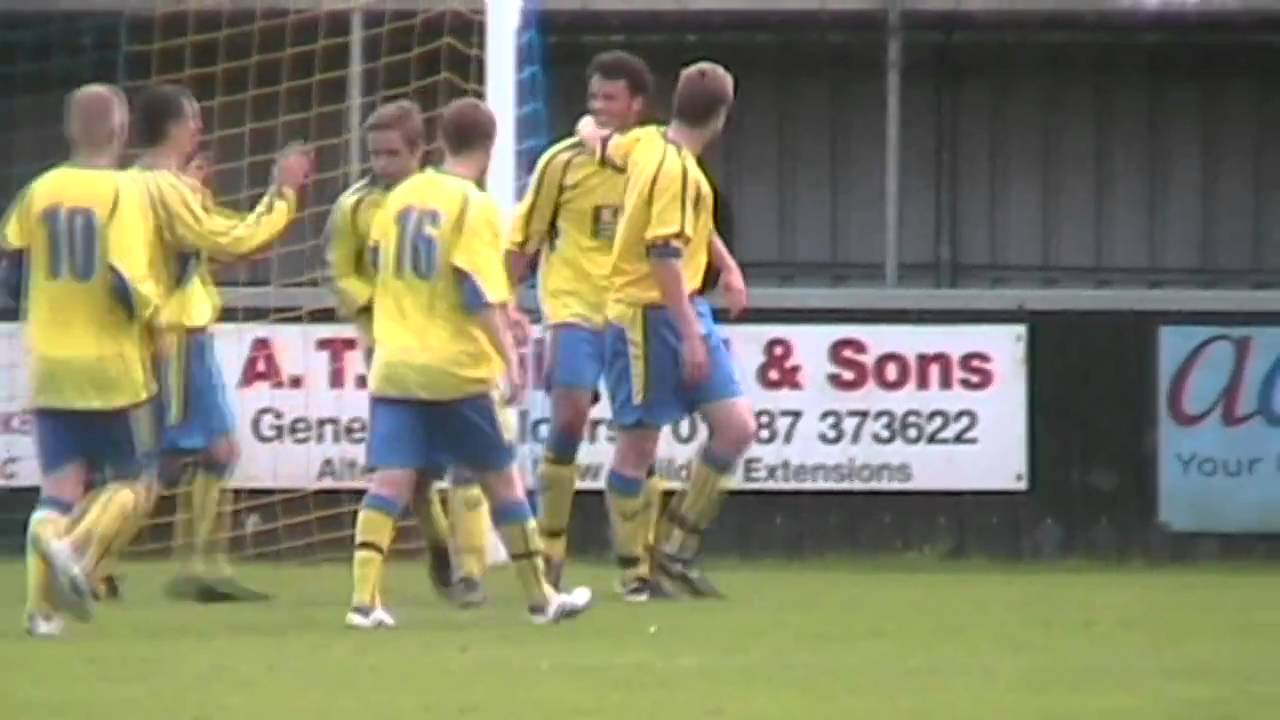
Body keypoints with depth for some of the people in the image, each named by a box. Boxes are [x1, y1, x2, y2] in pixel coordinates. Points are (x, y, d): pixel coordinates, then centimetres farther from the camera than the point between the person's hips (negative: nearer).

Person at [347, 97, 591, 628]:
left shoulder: (402, 196, 9)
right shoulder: (476, 206, -9)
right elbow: (481, 295, -15)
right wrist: (510, 360, -12)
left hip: (394, 365, 4)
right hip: (456, 367, -4)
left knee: (390, 480, -2)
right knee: (500, 478, 9)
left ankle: (363, 599, -17)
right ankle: (540, 599, 18)